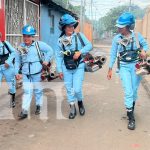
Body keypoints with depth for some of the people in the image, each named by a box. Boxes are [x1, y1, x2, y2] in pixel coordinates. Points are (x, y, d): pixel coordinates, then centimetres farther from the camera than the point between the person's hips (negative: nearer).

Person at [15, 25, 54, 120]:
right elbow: (17, 61, 12)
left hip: (37, 72, -2)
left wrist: (46, 60, -3)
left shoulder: (39, 44, -3)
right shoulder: (20, 47, 7)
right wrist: (17, 72, 8)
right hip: (26, 73, 2)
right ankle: (24, 111, -2)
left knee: (38, 90, 12)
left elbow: (50, 50, 4)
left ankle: (39, 106, 30)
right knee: (27, 91, -3)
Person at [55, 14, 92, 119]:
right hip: (66, 68, 2)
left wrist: (80, 52, -19)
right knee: (69, 89, 9)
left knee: (77, 89, -7)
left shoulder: (79, 36, -3)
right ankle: (72, 109, 25)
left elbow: (89, 45, -3)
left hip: (78, 67, -2)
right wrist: (60, 70, 1)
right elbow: (58, 56, 3)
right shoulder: (61, 40, 1)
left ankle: (80, 103, 25)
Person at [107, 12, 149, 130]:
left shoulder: (137, 35, -6)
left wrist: (144, 51, -14)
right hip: (124, 67, 0)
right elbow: (113, 54, 3)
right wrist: (110, 69, 5)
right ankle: (131, 118, 0)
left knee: (134, 90, 11)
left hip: (136, 65, 1)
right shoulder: (117, 39, -3)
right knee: (128, 92, -8)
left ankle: (131, 109, 37)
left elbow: (145, 44, 9)